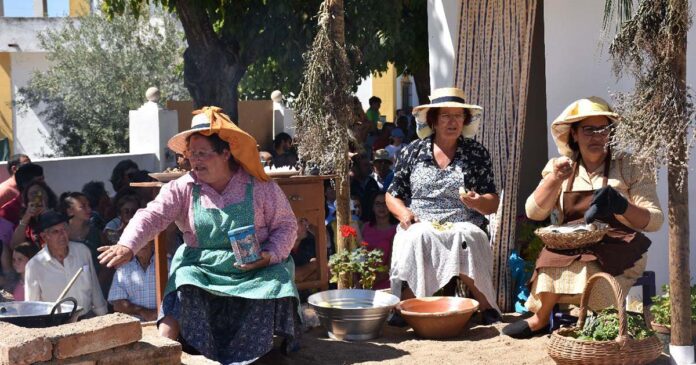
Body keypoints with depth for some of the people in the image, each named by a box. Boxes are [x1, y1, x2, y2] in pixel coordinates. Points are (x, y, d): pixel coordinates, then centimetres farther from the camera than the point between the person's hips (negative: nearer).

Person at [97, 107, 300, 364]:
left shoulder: (261, 187, -3)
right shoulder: (182, 189, -1)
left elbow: (286, 225, 2)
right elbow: (152, 216, -14)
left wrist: (270, 255, -17)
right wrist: (127, 245, -33)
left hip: (255, 271, 0)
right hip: (200, 270, 0)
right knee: (183, 291, -27)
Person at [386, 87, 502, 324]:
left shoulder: (477, 153, 11)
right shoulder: (413, 152, 12)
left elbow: (492, 204, 8)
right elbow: (393, 195, 16)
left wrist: (478, 202, -15)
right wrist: (403, 212, -7)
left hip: (464, 226, 0)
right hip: (420, 226, 0)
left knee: (465, 239, -35)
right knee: (418, 239, -35)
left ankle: (486, 306, -21)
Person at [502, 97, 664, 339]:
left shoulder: (629, 167, 4)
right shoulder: (560, 167, 12)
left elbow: (655, 220, -2)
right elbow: (533, 213, 2)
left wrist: (622, 207, -22)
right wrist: (555, 179, -13)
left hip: (617, 253, -2)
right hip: (569, 249, 2)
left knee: (570, 265, -29)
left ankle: (539, 321, -6)